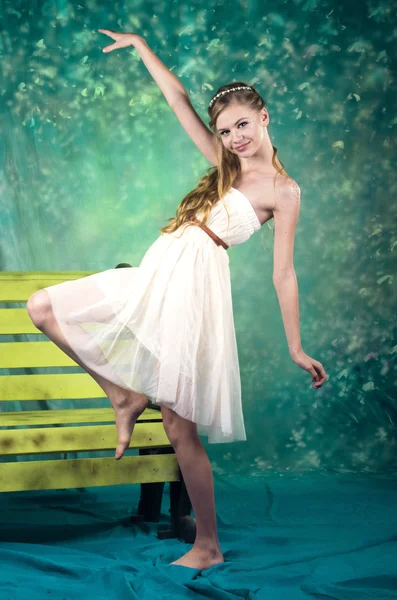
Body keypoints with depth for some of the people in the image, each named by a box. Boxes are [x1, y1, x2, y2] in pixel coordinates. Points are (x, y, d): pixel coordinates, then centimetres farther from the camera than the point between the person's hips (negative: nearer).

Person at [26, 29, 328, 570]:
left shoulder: (283, 190, -2)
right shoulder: (225, 163, 16)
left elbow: (283, 272, -4)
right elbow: (179, 99, 19)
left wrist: (296, 348, -4)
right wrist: (141, 47, 18)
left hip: (194, 286, -8)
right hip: (155, 276, 8)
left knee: (180, 426, -6)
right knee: (43, 307, 6)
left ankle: (208, 547, 9)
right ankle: (124, 396, 13)